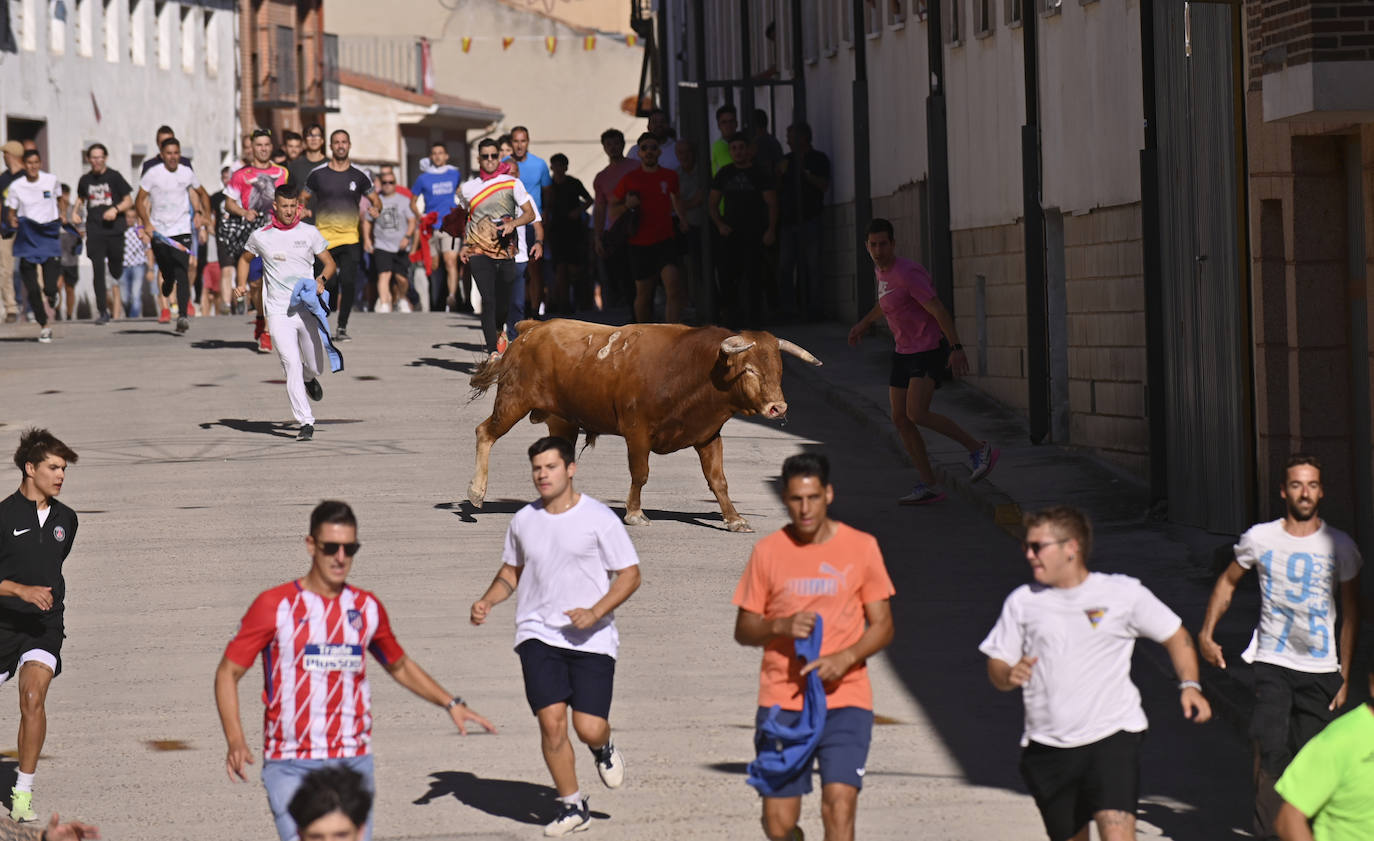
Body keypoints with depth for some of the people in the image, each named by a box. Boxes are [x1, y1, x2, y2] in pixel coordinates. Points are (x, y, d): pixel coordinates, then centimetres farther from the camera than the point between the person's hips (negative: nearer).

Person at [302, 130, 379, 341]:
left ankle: (342, 327, 1)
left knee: (348, 282, -12)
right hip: (324, 237, -1)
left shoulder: (359, 175, 6)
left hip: (350, 237, 1)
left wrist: (375, 209, -9)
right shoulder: (317, 174, 4)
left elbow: (375, 200, 14)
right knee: (330, 284, -6)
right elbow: (302, 199, 13)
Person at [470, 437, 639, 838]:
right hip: (538, 634, 3)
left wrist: (595, 613, -17)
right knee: (551, 720, -11)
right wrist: (487, 601, 5)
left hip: (592, 639, -3)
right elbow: (512, 570, 24)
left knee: (589, 728, -10)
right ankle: (572, 806, 8)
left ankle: (603, 749, 30)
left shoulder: (599, 518, -5)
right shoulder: (523, 521, 8)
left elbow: (630, 574, -3)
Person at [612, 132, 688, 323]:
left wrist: (682, 218, 17)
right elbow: (613, 208, 13)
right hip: (639, 243, 0)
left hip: (665, 239, 0)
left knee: (673, 284, -20)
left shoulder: (670, 176, 8)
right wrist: (627, 206, -7)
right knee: (643, 294, 5)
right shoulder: (630, 179, 3)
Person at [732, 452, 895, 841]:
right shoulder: (767, 551, 4)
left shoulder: (862, 547, 2)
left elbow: (882, 626, 5)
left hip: (845, 698, -1)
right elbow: (743, 630, 9)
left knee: (839, 805, -18)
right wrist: (780, 626, -13)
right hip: (782, 701, 1)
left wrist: (845, 658, -14)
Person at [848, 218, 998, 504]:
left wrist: (956, 348, -29)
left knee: (916, 414, -21)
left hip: (928, 352, -9)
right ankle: (928, 486, 6)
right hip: (903, 352, 9)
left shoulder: (907, 273, -20)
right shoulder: (881, 270, 9)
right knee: (899, 419, 2)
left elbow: (939, 310, -23)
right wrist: (864, 323, 43)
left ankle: (979, 449, -8)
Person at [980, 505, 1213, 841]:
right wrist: (1009, 675, -14)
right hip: (1047, 746, 3)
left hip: (1112, 735, -3)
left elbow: (1175, 635, 11)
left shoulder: (1123, 593, 1)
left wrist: (1189, 686, -4)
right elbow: (997, 667, 10)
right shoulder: (1022, 602, 8)